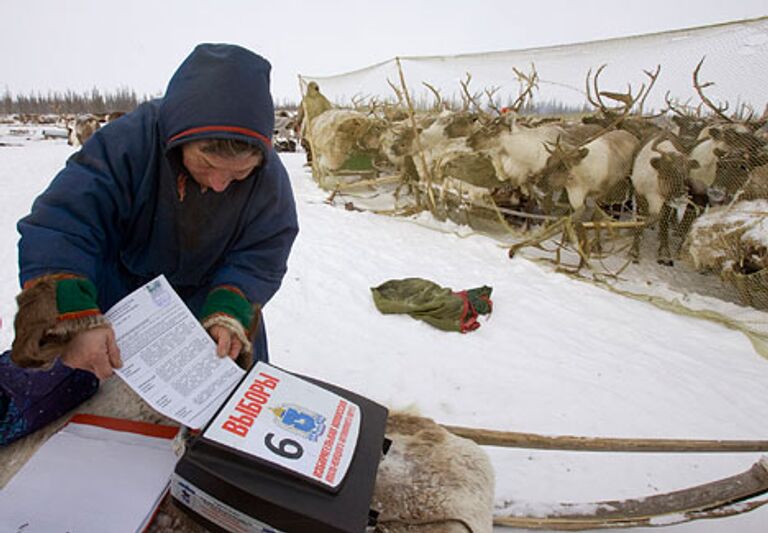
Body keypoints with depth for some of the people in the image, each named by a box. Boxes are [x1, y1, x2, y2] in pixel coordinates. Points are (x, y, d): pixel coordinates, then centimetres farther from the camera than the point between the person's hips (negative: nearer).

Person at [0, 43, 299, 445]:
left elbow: (260, 258, -16)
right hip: (121, 283, -1)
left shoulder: (270, 179, -21)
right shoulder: (128, 142, -30)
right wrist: (73, 318, -47)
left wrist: (231, 314, -35)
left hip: (208, 295, 2)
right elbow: (59, 225, -34)